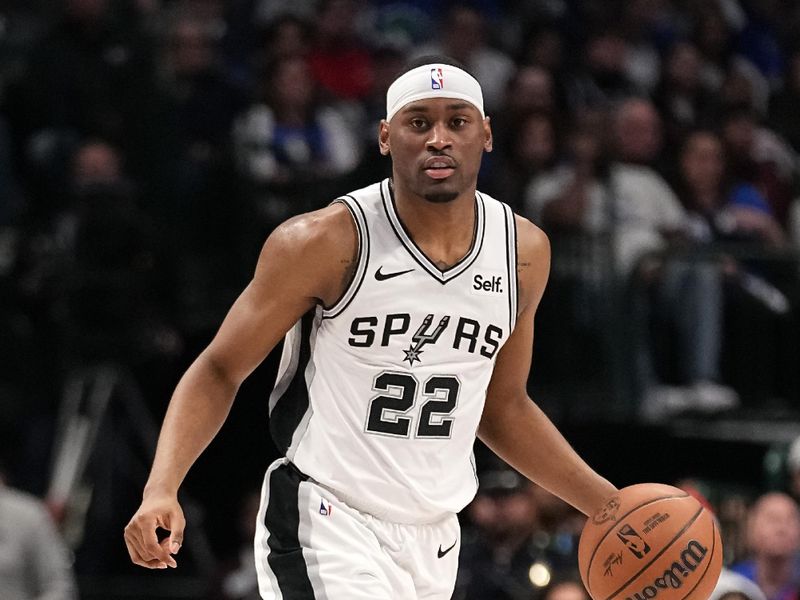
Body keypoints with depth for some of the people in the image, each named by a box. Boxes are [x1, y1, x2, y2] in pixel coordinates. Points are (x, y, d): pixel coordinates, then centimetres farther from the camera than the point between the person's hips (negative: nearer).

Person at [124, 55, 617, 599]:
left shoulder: (524, 252, 3)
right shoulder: (326, 244, -13)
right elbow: (220, 370, -6)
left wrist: (608, 505, 10)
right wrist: (162, 489, -20)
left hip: (433, 542, 6)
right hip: (327, 528, -6)